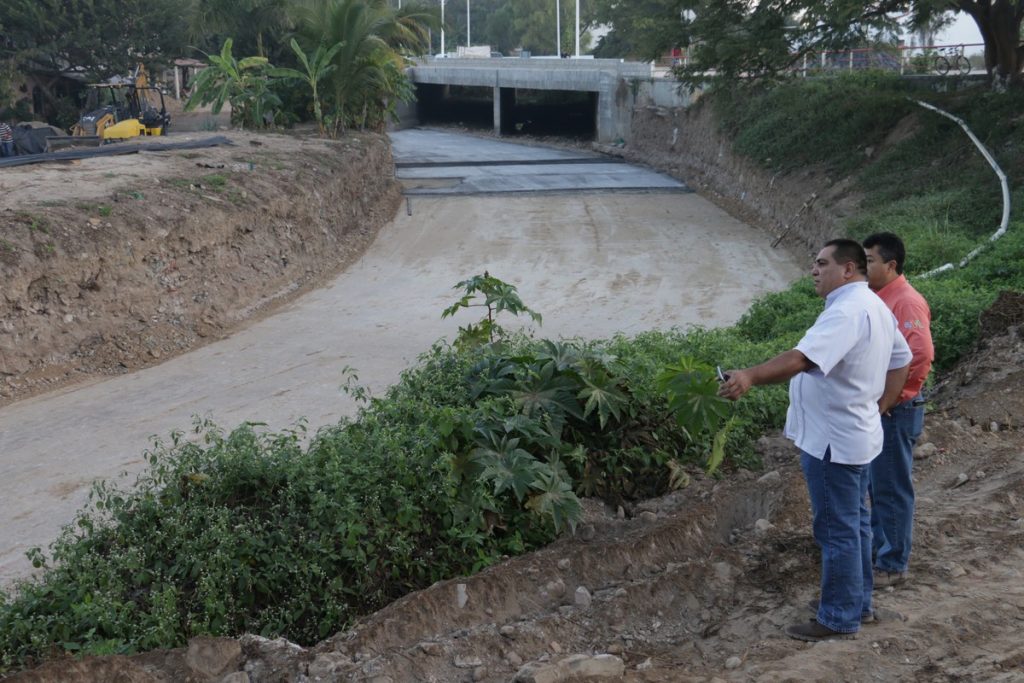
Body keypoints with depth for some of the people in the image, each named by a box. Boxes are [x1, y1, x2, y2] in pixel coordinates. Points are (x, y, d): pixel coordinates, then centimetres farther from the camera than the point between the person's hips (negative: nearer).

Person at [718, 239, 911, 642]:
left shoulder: (846, 311, -23)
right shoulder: (874, 306, 12)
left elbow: (803, 358, -40)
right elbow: (901, 359, 22)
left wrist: (751, 376, -51)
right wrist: (879, 407, 21)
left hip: (832, 441, -11)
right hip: (855, 435, 11)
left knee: (837, 531, 0)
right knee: (855, 524, 20)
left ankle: (839, 619, 11)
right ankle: (858, 602, 33)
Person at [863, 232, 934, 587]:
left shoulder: (907, 302, -18)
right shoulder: (878, 299, 10)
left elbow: (921, 356, -29)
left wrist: (892, 397, -20)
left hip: (894, 412, -9)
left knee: (892, 489, 1)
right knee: (876, 486, 19)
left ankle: (893, 565, 12)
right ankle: (878, 547, 33)